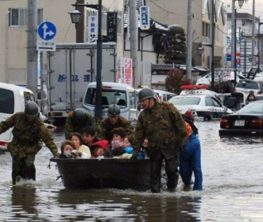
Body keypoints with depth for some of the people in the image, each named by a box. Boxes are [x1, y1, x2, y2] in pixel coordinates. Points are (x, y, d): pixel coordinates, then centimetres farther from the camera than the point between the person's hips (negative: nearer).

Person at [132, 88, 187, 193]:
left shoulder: (167, 108, -6)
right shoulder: (143, 115, 7)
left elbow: (179, 123, -4)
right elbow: (139, 134, 9)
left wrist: (181, 140, -7)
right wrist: (136, 150, 4)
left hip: (170, 146, -4)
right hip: (154, 148, 4)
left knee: (171, 169, -4)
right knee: (154, 170, 6)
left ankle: (172, 187, 17)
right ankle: (155, 191, 16)